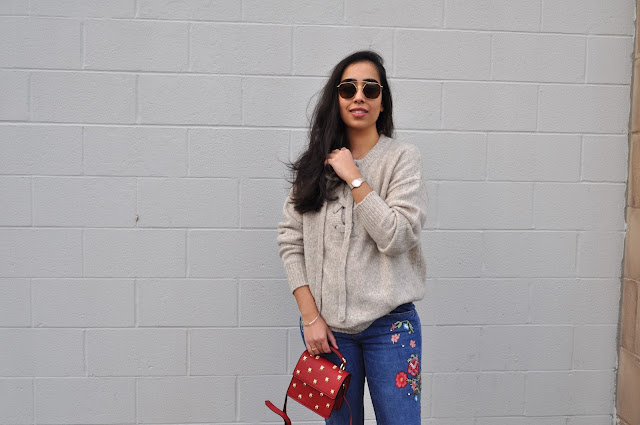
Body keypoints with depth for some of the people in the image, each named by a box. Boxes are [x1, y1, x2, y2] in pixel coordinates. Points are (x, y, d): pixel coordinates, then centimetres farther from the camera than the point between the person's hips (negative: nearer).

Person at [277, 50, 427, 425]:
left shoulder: (403, 158, -3)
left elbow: (396, 237, -14)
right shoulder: (315, 163, 4)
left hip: (389, 323, -2)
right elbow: (291, 241, 2)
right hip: (327, 325, 2)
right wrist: (310, 317, -4)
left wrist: (354, 177, -13)